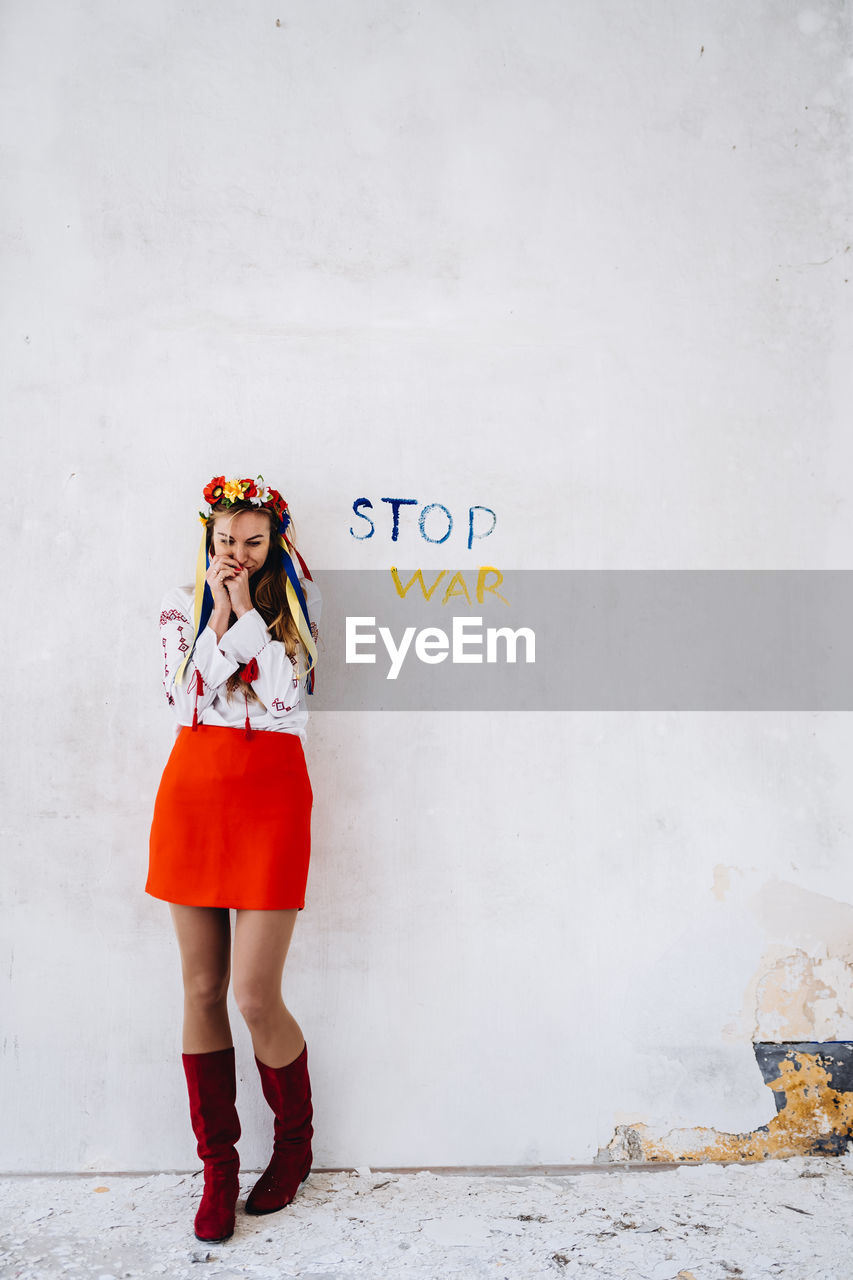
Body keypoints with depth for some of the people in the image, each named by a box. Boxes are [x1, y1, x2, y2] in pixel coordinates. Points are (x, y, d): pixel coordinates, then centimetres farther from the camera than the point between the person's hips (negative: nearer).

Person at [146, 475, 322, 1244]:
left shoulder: (295, 602, 5)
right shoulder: (183, 603, 9)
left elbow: (285, 691, -10)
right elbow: (185, 696, -3)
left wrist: (246, 609, -8)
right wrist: (221, 614, -7)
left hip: (270, 798, -2)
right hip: (193, 792, 3)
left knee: (255, 995, -5)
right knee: (202, 988, 8)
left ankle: (295, 1140, 24)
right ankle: (218, 1163, 26)